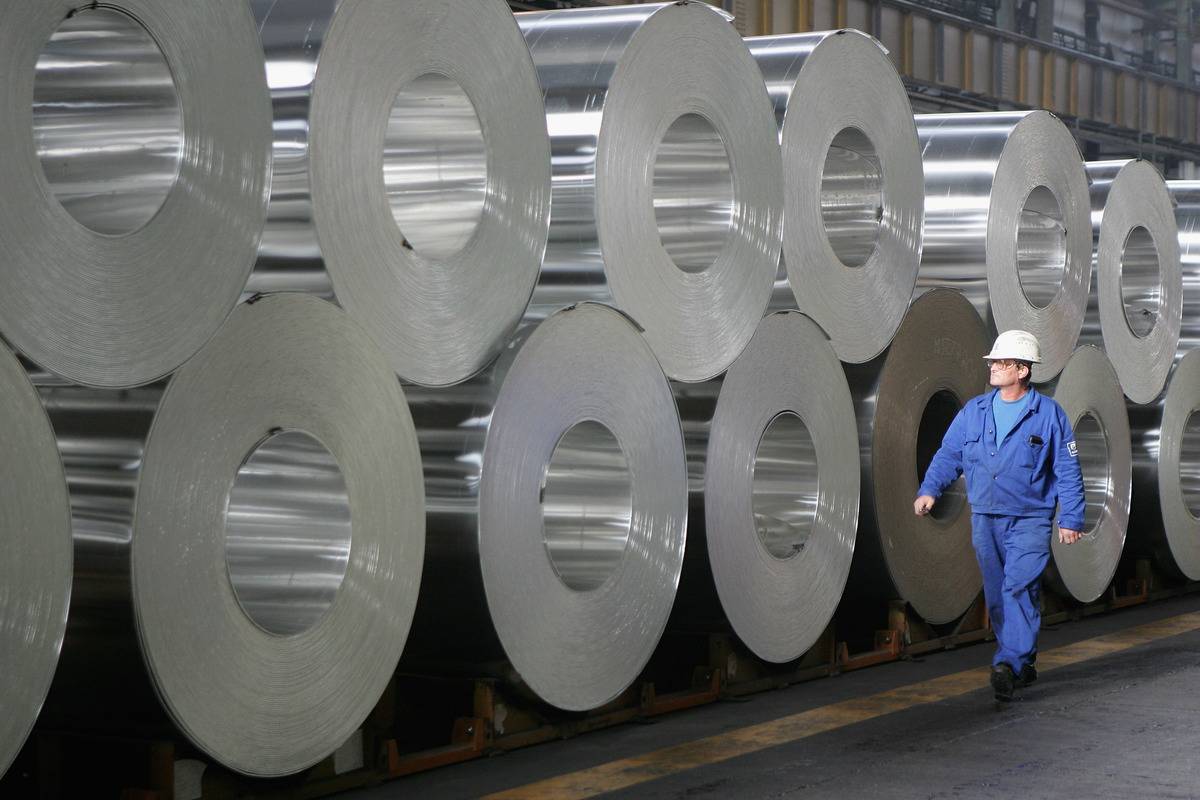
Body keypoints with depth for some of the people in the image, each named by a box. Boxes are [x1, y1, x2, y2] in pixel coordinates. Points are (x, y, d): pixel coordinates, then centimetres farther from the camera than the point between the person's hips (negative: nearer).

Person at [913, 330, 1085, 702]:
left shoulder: (1049, 414, -2)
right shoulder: (973, 411, 8)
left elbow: (1067, 471, 0)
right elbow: (948, 455, 10)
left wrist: (1070, 519, -4)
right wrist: (929, 489, -7)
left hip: (1029, 520, -5)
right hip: (985, 520, 5)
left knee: (1019, 589, -18)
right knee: (997, 598, 9)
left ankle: (1008, 664, -24)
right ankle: (1024, 665, 22)